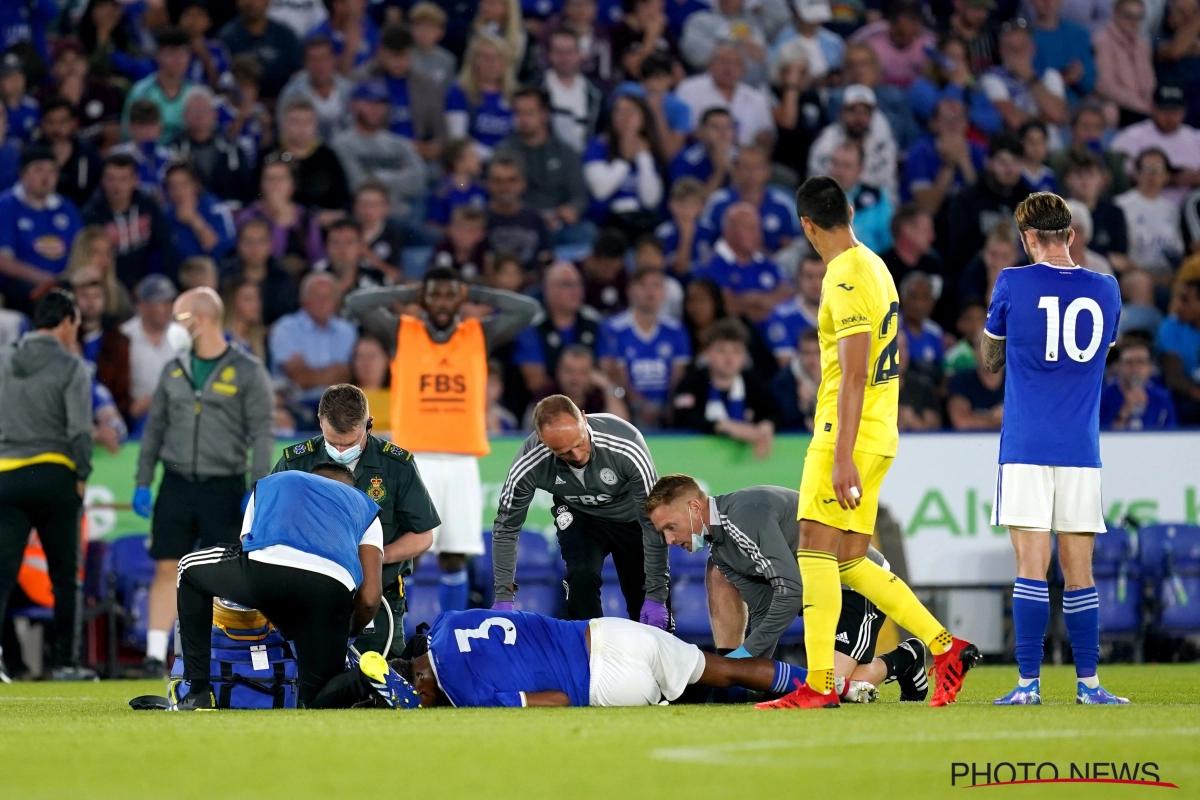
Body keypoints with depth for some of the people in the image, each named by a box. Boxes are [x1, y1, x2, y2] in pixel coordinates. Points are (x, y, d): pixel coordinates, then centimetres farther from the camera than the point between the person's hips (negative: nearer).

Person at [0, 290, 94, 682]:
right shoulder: (70, 367, -3)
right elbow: (80, 429, -10)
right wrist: (82, 476, 1)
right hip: (53, 474, -3)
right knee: (65, 574, 7)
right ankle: (65, 661, 9)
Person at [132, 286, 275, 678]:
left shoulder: (246, 371, -3)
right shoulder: (174, 370, 11)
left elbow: (262, 434, -5)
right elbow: (155, 427, 15)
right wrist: (143, 482, 10)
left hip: (224, 486, -4)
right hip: (177, 483, 4)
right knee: (167, 568, 0)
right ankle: (155, 655, 1)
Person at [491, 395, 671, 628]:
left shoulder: (628, 448, -37)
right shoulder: (529, 464, -32)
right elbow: (506, 527, -16)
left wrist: (656, 596, -26)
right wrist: (503, 598, -16)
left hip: (631, 516, -1)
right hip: (580, 516, 1)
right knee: (581, 577, -25)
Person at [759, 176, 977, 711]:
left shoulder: (846, 280, -15)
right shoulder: (875, 267, 16)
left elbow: (853, 376, -21)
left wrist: (842, 457, -23)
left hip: (847, 436, -10)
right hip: (878, 436, 10)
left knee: (815, 549, -9)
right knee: (850, 561, 11)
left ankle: (819, 686, -12)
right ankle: (946, 648, 12)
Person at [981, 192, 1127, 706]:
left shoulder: (1014, 285, -3)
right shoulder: (1106, 290, 6)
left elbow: (989, 359, 12)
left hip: (1026, 447, -3)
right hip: (1082, 451, 3)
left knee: (1032, 567, -5)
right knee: (1078, 571, 7)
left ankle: (1029, 682, -8)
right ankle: (1087, 683, 7)